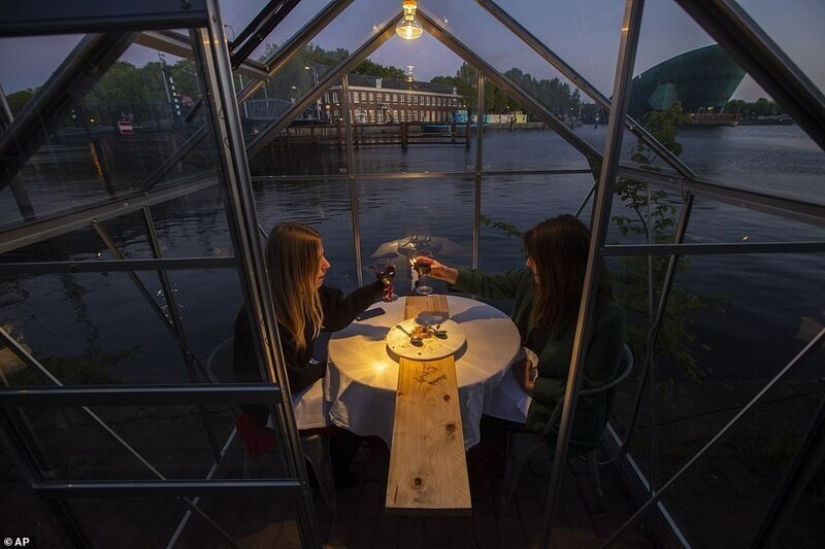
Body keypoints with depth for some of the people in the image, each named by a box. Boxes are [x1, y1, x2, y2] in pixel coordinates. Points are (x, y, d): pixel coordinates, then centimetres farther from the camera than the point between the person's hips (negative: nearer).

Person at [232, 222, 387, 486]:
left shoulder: (305, 294, -14)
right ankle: (329, 475, 30)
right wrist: (326, 366, -11)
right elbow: (287, 383, -27)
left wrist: (377, 289, -5)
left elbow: (337, 314, 3)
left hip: (300, 378, 7)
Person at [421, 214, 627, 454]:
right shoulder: (533, 279, -12)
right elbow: (492, 285, 6)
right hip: (522, 371, 6)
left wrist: (534, 385, -20)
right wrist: (449, 274, 3)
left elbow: (590, 389, -20)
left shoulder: (607, 317, -28)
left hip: (560, 411, -5)